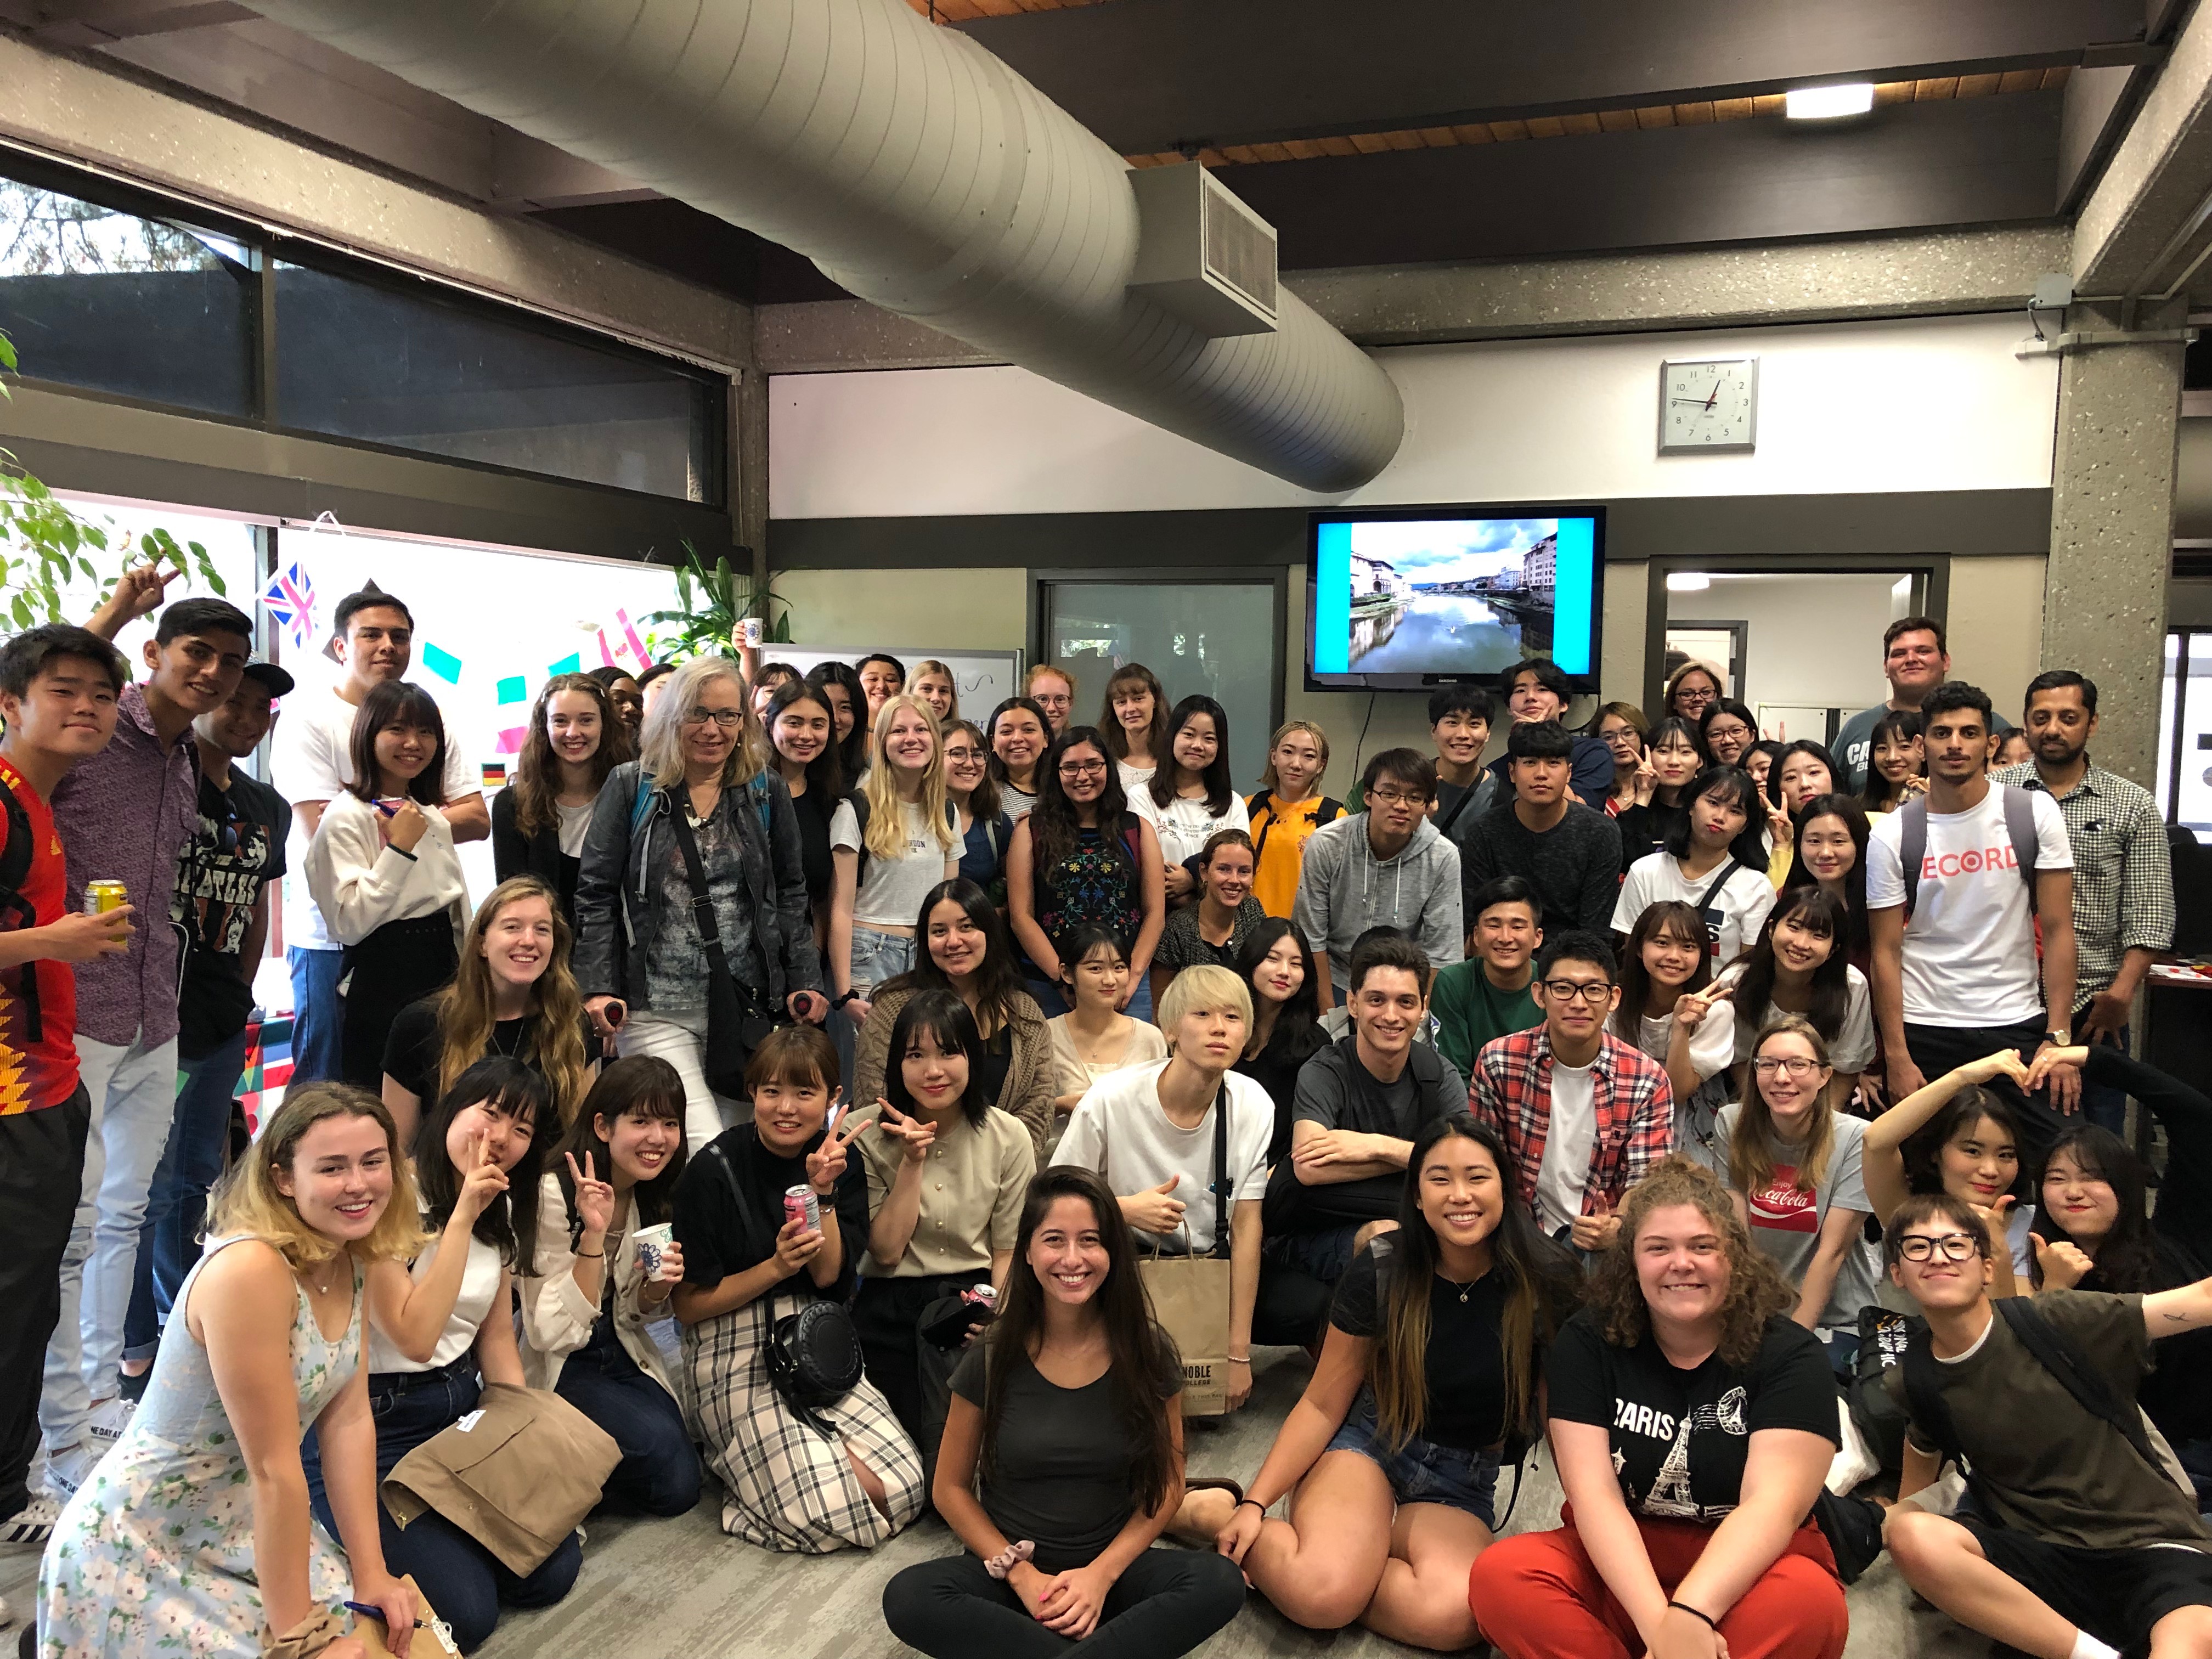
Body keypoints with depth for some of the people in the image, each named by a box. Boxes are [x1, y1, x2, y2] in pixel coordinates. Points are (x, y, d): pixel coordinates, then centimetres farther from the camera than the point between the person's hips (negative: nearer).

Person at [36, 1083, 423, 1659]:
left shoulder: (350, 1258, -4)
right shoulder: (249, 1269, -30)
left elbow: (348, 1423, 0)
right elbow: (274, 1469, -26)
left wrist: (371, 1572, -2)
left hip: (241, 1527, 8)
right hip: (138, 1554, -8)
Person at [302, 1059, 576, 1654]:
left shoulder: (502, 1210, 6)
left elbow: (497, 1334, 10)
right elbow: (415, 1336, -24)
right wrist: (464, 1214, -26)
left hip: (462, 1407, 7)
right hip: (372, 1424, -7)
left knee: (553, 1569, -7)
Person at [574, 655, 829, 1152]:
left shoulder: (767, 794, 9)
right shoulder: (630, 788, 3)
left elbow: (790, 895, 12)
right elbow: (595, 895, 1)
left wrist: (805, 980, 3)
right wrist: (597, 988, -9)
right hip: (655, 1011, -2)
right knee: (702, 1155, -15)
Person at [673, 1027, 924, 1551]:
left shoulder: (840, 1159, 2)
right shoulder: (716, 1170, -12)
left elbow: (829, 1275, -6)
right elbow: (688, 1306, -8)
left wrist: (822, 1191, -19)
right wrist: (775, 1268, -20)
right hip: (739, 1359, -4)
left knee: (905, 1488, -14)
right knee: (827, 1513, -21)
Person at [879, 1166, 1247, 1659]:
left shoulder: (1148, 1354, -5)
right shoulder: (992, 1358, -6)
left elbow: (1166, 1484, 2)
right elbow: (951, 1488, 0)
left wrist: (1101, 1574, -12)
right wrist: (1022, 1575, -12)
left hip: (1111, 1568, 0)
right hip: (1011, 1574, 0)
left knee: (1221, 1582, -28)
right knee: (908, 1599, -30)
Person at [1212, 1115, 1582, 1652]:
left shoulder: (1545, 1284, -13)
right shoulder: (1380, 1271, -12)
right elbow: (1323, 1405, -4)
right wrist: (1256, 1503, -11)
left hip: (1463, 1481, 2)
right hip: (1366, 1445, -1)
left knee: (1452, 1617, -32)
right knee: (1324, 1591, -32)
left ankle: (1349, 1541, -5)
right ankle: (1224, 1514, -3)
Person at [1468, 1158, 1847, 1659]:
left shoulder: (1790, 1356, -7)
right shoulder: (1586, 1343, -4)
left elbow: (1773, 1503, -21)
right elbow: (1594, 1494, -14)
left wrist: (1689, 1617, -37)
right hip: (1617, 1565, 2)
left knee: (1808, 1604, -36)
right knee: (1500, 1574, -28)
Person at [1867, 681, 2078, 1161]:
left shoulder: (2035, 813, 0)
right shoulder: (1892, 835, -2)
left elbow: (2057, 929, -1)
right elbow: (1886, 952, -2)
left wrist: (2059, 1037, -7)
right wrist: (1897, 1058, -7)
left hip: (2018, 1024, 0)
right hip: (1924, 1031, 0)